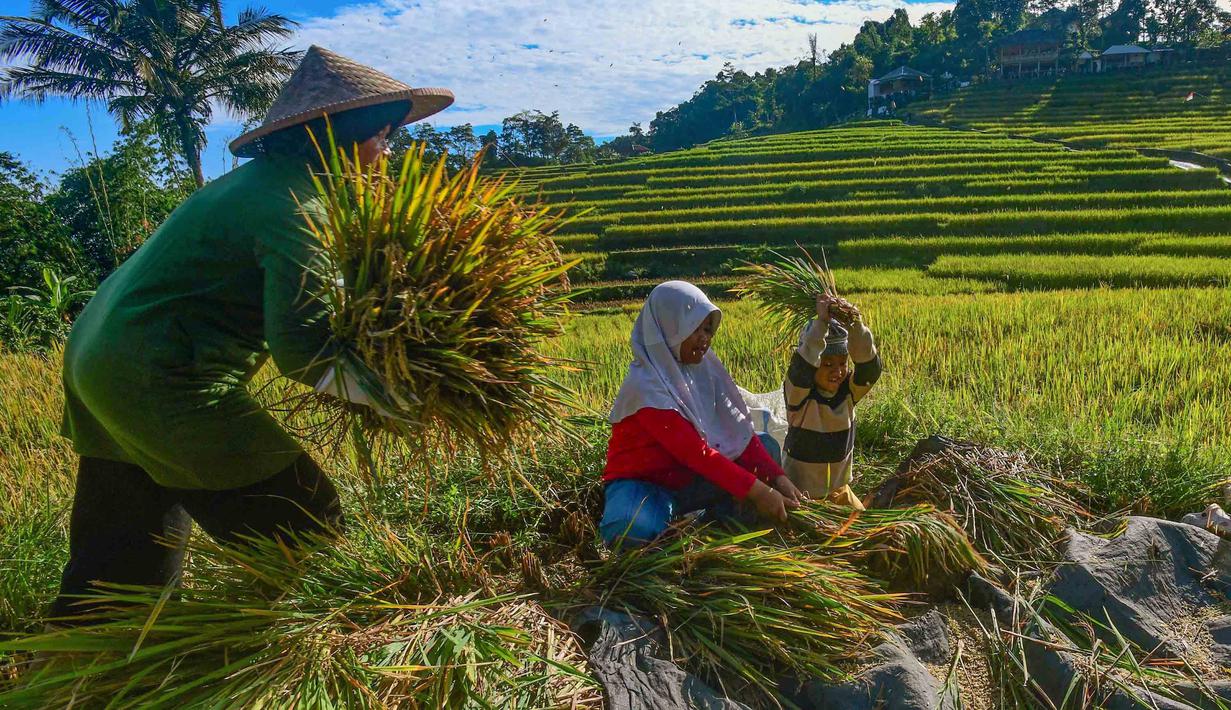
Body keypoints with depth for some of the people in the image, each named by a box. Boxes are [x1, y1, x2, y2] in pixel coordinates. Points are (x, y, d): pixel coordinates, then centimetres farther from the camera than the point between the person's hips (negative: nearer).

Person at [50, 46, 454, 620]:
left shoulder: (264, 177, 11)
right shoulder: (298, 203, -19)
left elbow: (284, 308, 14)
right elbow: (301, 352, -26)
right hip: (163, 384, -10)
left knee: (120, 560, 23)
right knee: (304, 524, -2)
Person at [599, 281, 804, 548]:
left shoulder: (703, 366, -3)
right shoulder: (645, 385, -25)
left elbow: (739, 429, -6)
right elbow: (695, 451, -30)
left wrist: (777, 477, -18)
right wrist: (757, 491, -32)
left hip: (688, 478, 7)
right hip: (642, 483, -6)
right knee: (636, 528, -40)